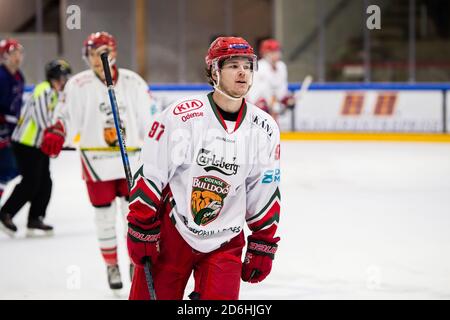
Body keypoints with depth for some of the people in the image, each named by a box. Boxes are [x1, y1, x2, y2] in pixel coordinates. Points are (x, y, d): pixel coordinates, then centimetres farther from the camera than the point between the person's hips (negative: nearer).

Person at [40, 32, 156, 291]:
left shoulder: (133, 82, 1)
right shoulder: (79, 85, -2)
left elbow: (149, 118, 6)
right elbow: (67, 115, -4)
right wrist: (55, 134, -22)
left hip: (131, 159, 1)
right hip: (96, 160, -1)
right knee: (105, 215, 7)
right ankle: (112, 266, 20)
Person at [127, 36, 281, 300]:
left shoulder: (265, 129, -2)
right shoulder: (180, 116, -13)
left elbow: (266, 195, 8)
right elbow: (149, 176, -8)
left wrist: (262, 247, 8)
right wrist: (141, 230, -8)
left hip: (225, 243, 2)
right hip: (170, 237, -2)